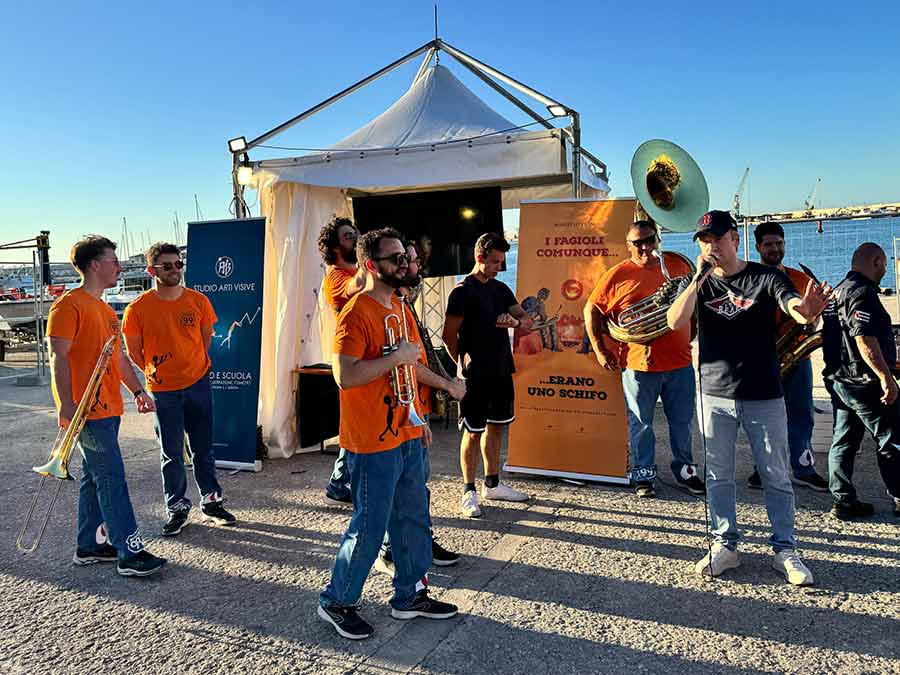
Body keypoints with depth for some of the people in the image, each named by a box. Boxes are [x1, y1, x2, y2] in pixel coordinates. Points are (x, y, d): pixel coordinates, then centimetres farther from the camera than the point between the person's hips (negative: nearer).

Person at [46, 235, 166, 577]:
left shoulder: (105, 310, 18)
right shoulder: (69, 305, -11)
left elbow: (119, 357, 22)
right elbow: (58, 357, -16)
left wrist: (138, 391, 16)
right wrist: (67, 405, -21)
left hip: (107, 408, 10)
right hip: (86, 409, -10)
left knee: (95, 477, 15)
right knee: (112, 478, -8)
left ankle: (88, 547, 25)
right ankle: (130, 554, -3)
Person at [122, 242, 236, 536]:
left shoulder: (198, 301, -3)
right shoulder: (138, 309, -9)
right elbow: (134, 351, 2)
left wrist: (194, 365, 9)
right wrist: (154, 373, 0)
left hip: (198, 384, 2)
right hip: (163, 391, -2)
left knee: (203, 449, 12)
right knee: (171, 454, 8)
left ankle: (211, 502, 26)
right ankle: (177, 509, 22)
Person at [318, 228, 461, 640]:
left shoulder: (399, 308, 12)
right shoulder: (356, 313, -17)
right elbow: (345, 376, -26)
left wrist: (417, 417, 27)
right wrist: (397, 357, -22)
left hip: (406, 436, 9)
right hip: (373, 443, -9)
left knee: (413, 518, 16)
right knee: (370, 526, 2)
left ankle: (409, 596, 33)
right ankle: (337, 601, 23)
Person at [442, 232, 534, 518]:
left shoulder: (501, 288, 12)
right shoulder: (463, 291, -11)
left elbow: (527, 320, 10)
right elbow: (449, 335, -12)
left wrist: (515, 321, -12)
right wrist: (465, 365, -5)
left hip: (501, 371, 7)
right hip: (476, 376, -7)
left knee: (496, 427, 15)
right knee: (473, 432, 0)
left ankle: (492, 484, 28)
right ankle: (469, 491, 12)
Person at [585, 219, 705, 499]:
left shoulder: (678, 265, 7)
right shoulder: (617, 275, -5)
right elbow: (591, 310, -1)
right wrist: (599, 349, -5)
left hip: (680, 362, 3)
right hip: (639, 365, -3)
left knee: (682, 422, 15)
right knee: (641, 425, 8)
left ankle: (685, 470, 33)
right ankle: (643, 475, 23)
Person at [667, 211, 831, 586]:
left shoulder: (766, 277, -4)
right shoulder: (700, 284, 3)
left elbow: (794, 307, -21)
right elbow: (674, 322, -13)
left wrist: (808, 310, -46)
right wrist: (699, 279, -20)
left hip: (764, 396, -2)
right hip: (715, 396, 2)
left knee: (776, 477, 7)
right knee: (718, 476, 10)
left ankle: (785, 549, 20)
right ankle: (724, 545, 23)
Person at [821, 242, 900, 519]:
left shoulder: (839, 290, 17)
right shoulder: (862, 292, -16)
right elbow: (864, 339, -25)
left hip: (838, 379, 10)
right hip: (863, 382, -10)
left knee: (843, 441, 10)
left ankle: (843, 501, 15)